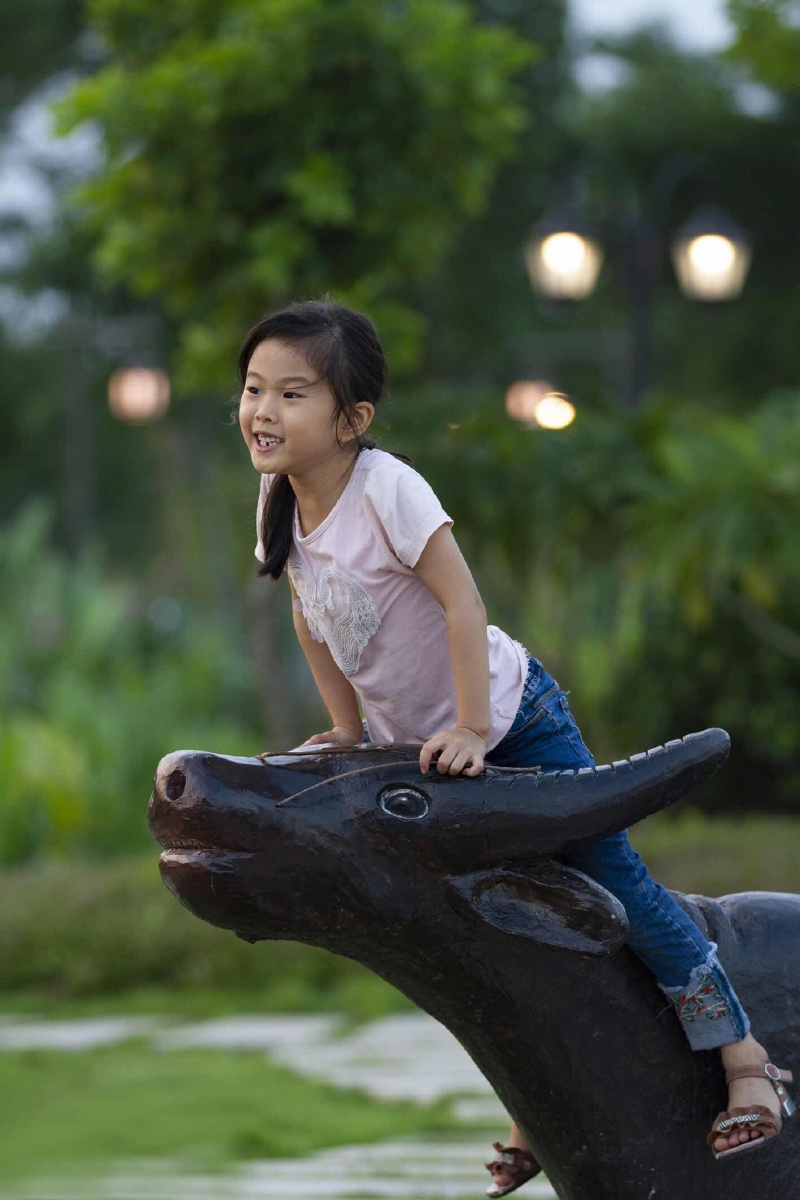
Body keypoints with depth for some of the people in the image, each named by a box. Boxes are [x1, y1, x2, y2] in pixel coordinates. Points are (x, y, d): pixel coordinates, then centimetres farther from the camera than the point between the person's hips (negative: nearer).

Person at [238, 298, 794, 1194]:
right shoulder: (278, 501, -7)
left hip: (511, 719, -7)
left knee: (612, 879, -4)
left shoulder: (385, 488, -29)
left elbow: (461, 598, -30)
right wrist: (348, 730, 7)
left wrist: (470, 730, -30)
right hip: (411, 742, 7)